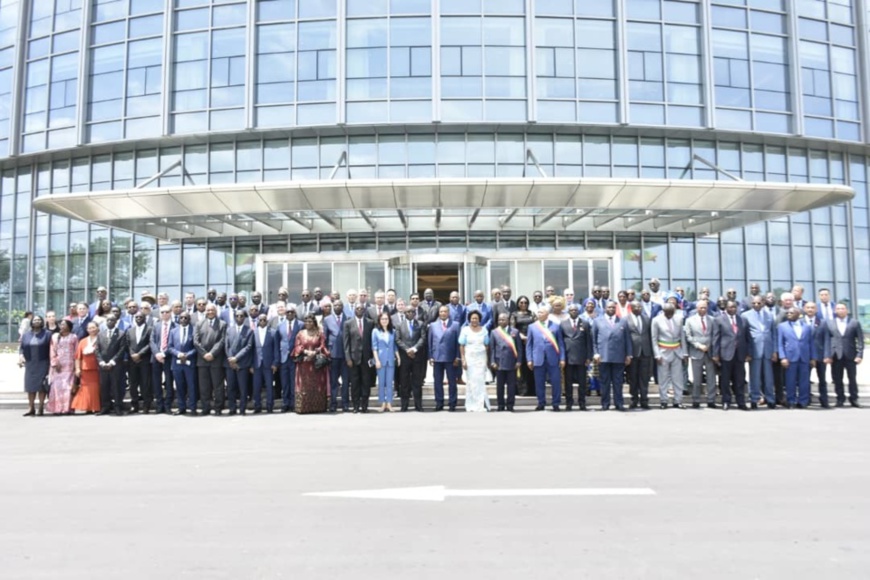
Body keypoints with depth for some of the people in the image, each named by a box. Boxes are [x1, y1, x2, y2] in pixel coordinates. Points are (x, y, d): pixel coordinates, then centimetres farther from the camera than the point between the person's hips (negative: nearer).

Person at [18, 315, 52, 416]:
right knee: (30, 385, 1)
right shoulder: (26, 335, 13)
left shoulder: (47, 334, 2)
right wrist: (20, 355, -9)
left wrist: (51, 362, -6)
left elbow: (51, 349, -1)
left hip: (43, 364, -3)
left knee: (41, 385, -5)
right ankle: (31, 408, 7)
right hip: (30, 364, 3)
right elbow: (21, 347, 11)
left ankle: (41, 408, 2)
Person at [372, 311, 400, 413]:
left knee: (390, 382, 2)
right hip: (381, 360, -2)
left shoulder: (392, 331, 8)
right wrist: (377, 360, -9)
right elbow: (374, 347, -2)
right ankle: (383, 404, 7)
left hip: (391, 360, 2)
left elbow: (395, 346, 12)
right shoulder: (375, 331, 0)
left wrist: (398, 358, 4)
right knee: (381, 382, 2)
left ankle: (389, 404, 4)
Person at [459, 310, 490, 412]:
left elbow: (486, 346, 8)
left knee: (480, 380, -5)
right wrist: (463, 360, -7)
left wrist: (487, 359, 3)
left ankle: (480, 405, -1)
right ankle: (471, 405, 8)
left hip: (481, 358, 1)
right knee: (471, 380, 1)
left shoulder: (484, 330, 7)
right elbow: (462, 346, 0)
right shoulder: (465, 330, 1)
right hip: (469, 357, -1)